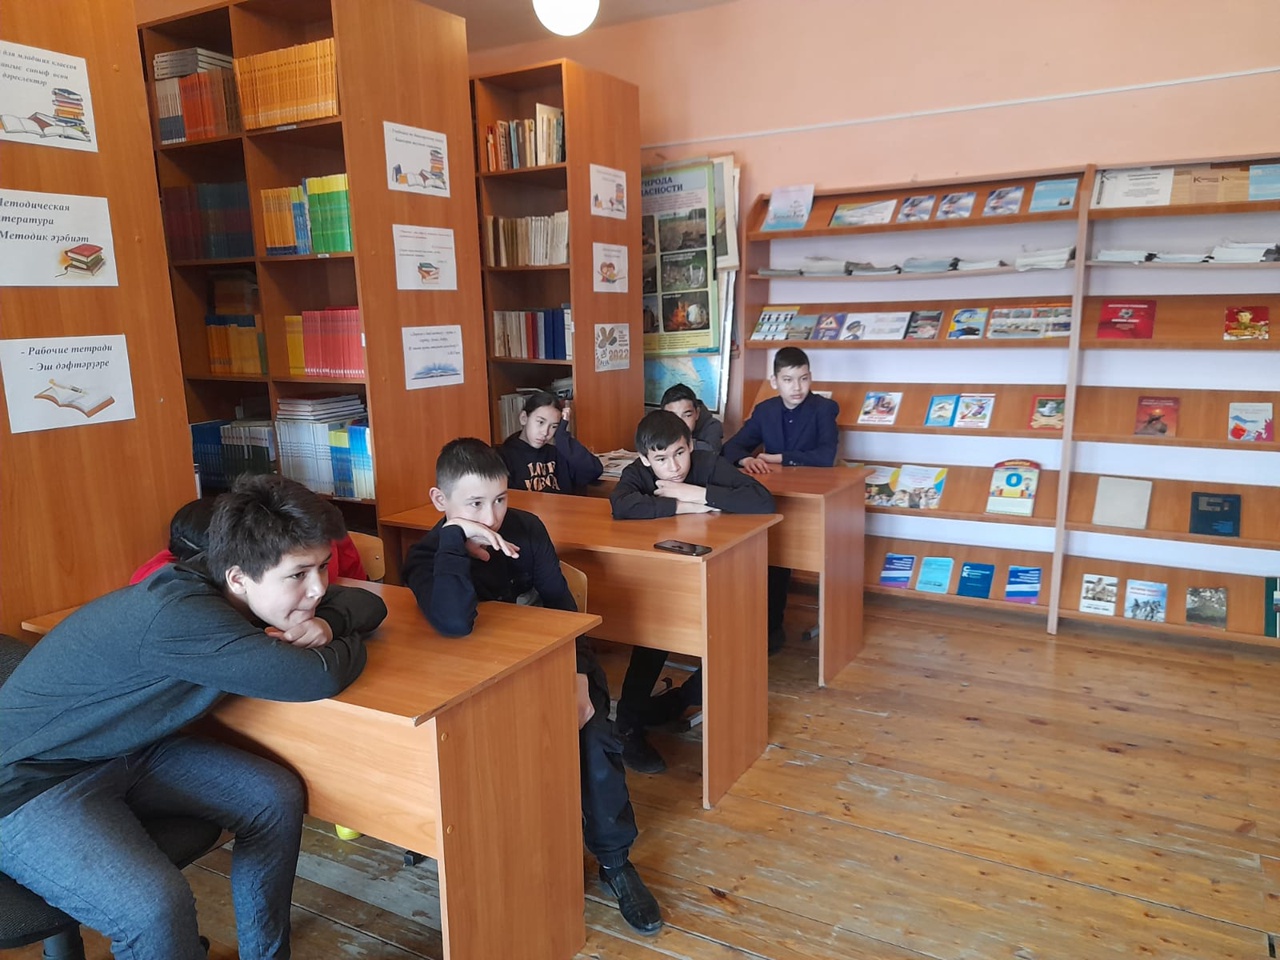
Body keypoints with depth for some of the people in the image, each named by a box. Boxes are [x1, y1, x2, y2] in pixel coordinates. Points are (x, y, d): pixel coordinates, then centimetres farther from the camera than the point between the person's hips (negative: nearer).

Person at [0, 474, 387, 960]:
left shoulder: (260, 595, -8)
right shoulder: (177, 615, -34)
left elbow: (369, 604, 3)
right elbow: (318, 678, -41)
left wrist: (324, 624, -20)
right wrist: (350, 646, -17)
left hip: (131, 752, 8)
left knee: (277, 799, -4)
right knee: (157, 907, -30)